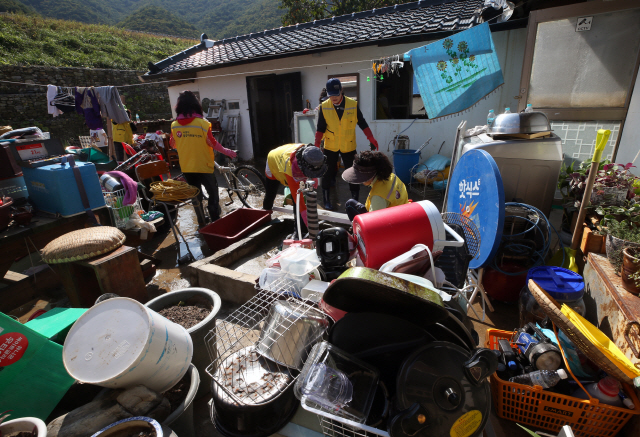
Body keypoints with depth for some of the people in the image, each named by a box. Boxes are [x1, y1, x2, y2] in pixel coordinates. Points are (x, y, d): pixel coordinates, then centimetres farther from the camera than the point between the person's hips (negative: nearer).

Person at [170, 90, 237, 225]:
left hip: (186, 167, 4)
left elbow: (172, 144, 9)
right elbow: (212, 143, -11)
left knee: (196, 195, 18)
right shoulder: (202, 123, -16)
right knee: (213, 193, 10)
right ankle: (215, 221, 10)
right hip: (203, 166, -4)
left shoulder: (174, 125, -3)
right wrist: (227, 151, 3)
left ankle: (201, 222, 28)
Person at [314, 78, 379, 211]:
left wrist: (371, 139, -1)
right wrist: (317, 143, -10)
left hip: (349, 146, 0)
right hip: (330, 146, 0)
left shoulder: (353, 105, -7)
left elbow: (362, 123, 1)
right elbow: (320, 128, -2)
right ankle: (326, 200, 19)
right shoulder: (324, 107, -7)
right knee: (328, 173, 4)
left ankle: (355, 198, 21)